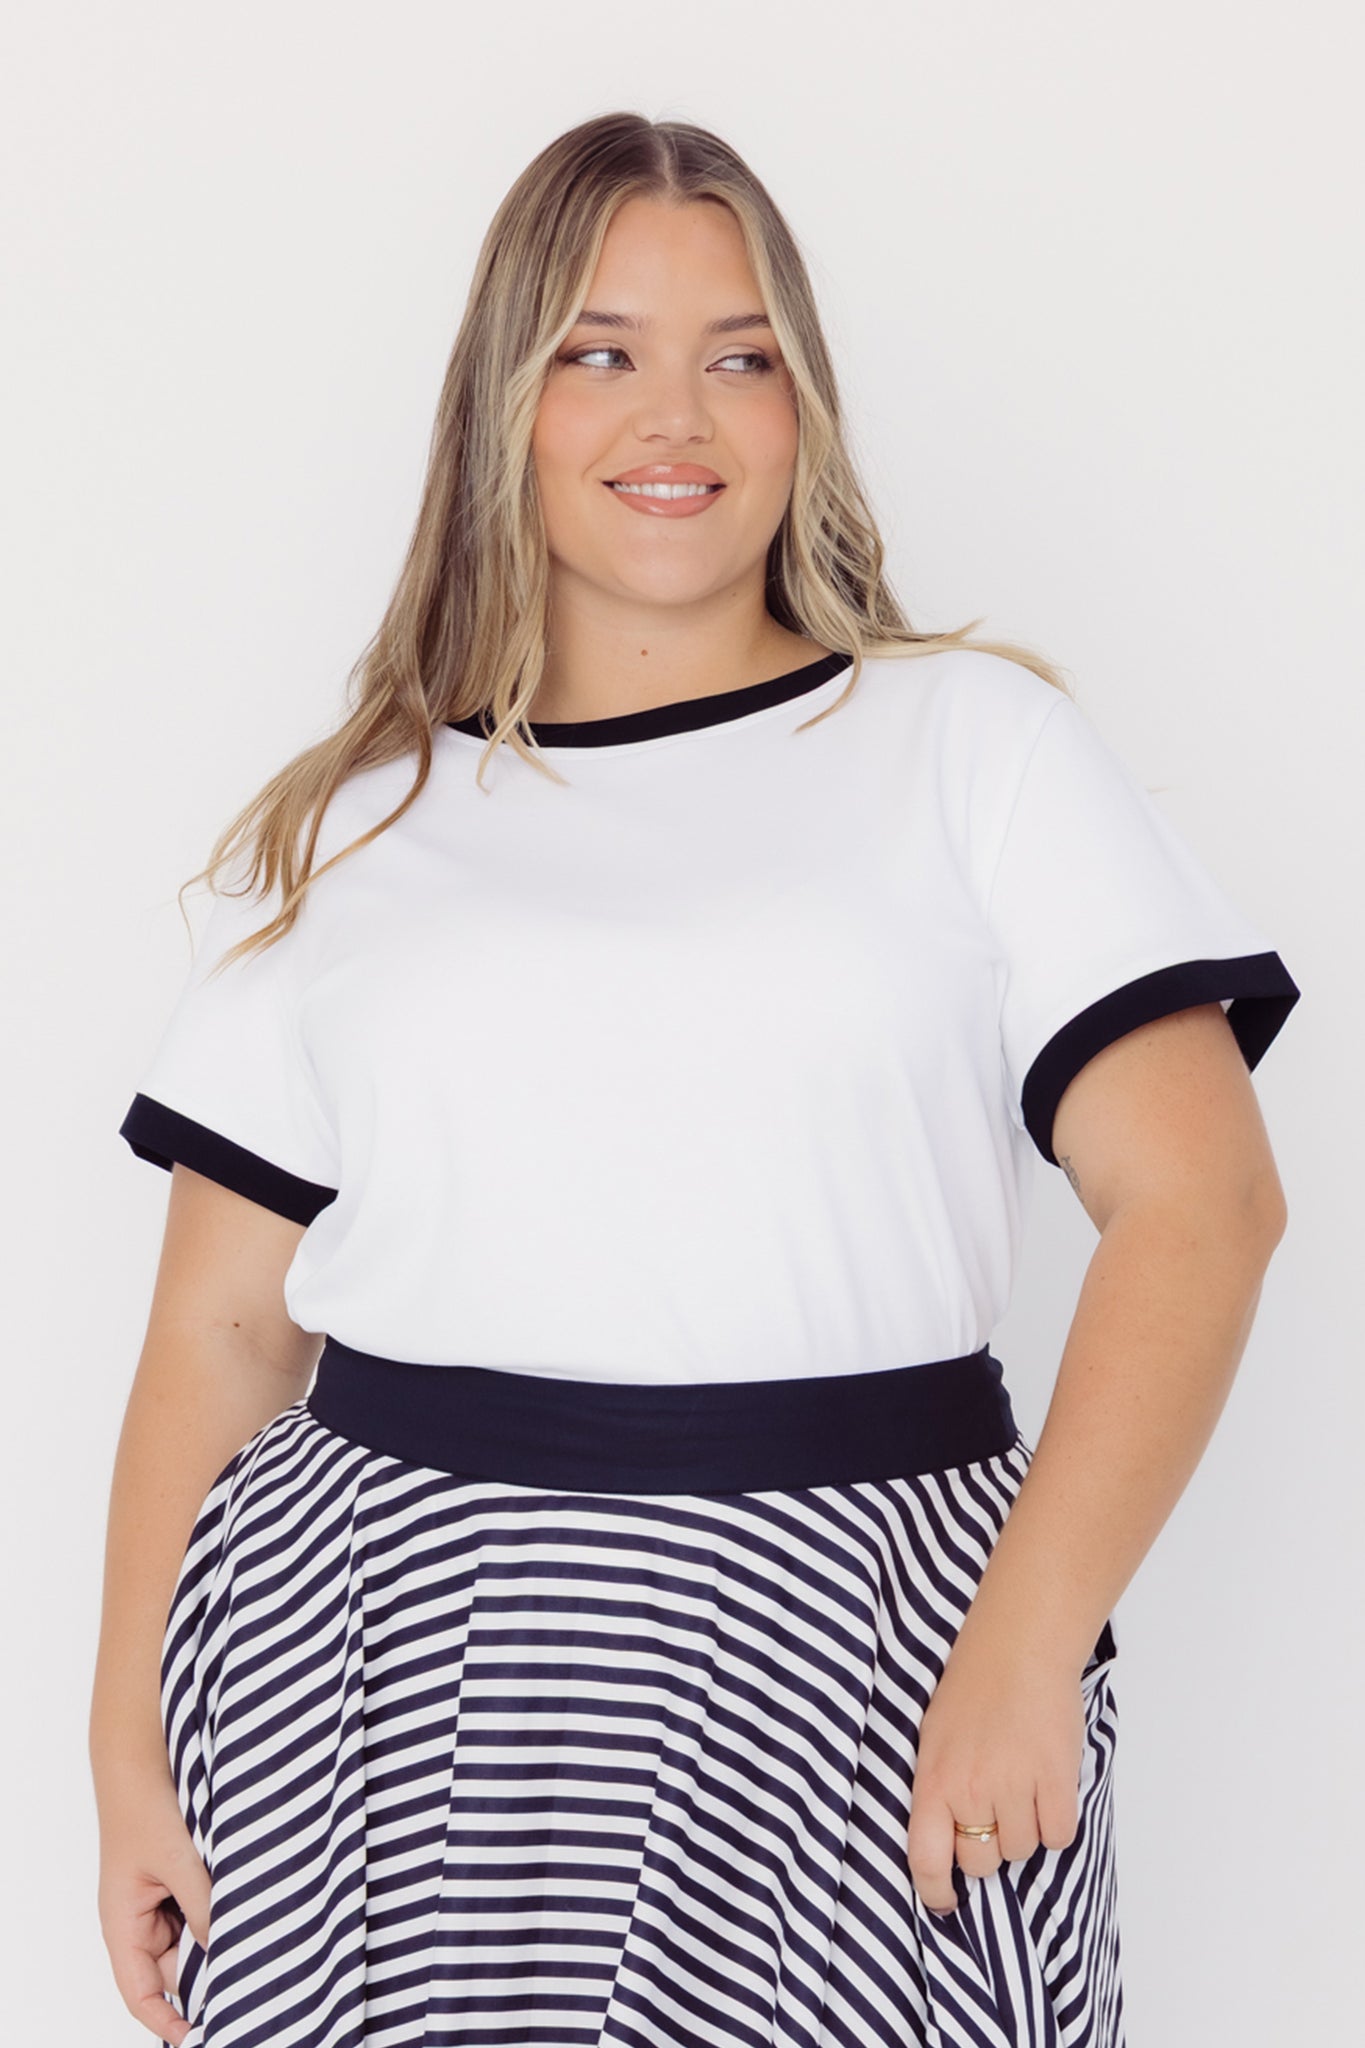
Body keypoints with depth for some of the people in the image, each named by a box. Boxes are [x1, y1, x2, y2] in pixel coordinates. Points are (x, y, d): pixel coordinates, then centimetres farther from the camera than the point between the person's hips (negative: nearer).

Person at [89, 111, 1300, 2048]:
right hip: (384, 1669, 2)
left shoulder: (974, 738, 4)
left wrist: (1029, 1645, -14)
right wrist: (129, 1754, 2)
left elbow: (1200, 1198, -5)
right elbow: (222, 1323, 9)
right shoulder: (351, 824, 11)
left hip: (841, 1667, -1)